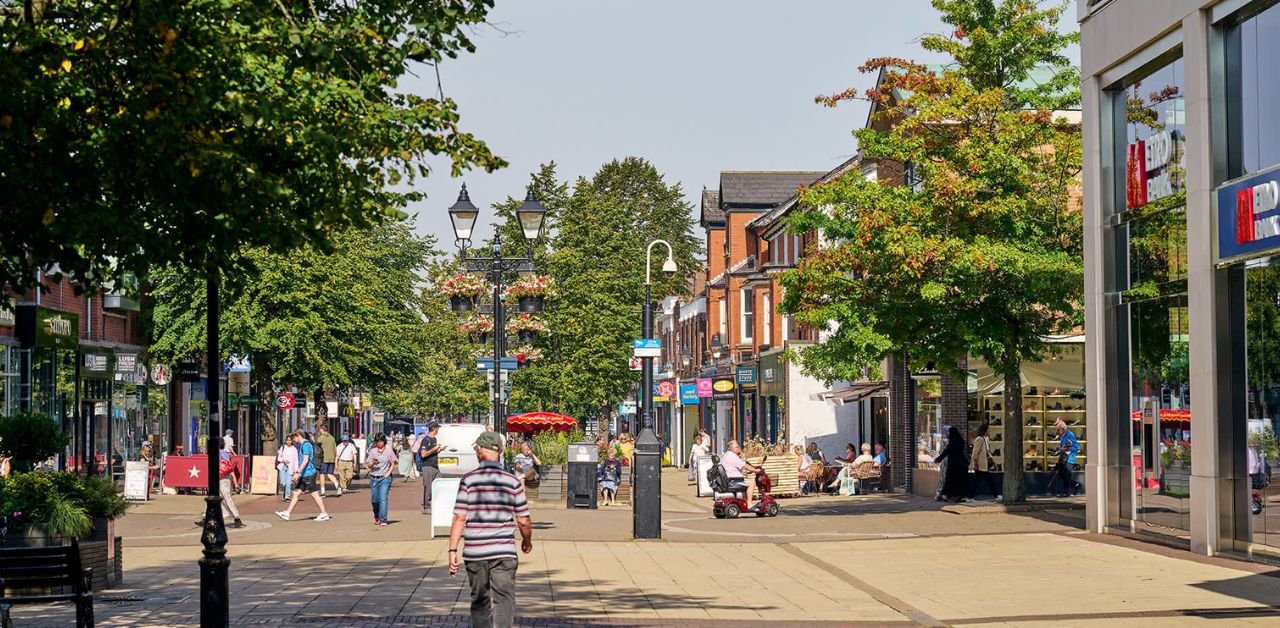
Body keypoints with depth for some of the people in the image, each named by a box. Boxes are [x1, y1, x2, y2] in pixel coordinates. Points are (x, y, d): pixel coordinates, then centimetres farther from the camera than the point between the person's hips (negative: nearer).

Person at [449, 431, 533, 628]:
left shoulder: (468, 480, -2)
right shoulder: (512, 481, 0)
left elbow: (459, 518, -6)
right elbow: (524, 521, 3)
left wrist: (453, 549, -1)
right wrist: (527, 541, 23)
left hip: (475, 552, 1)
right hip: (504, 552, -1)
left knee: (480, 602, 15)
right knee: (504, 601, -4)